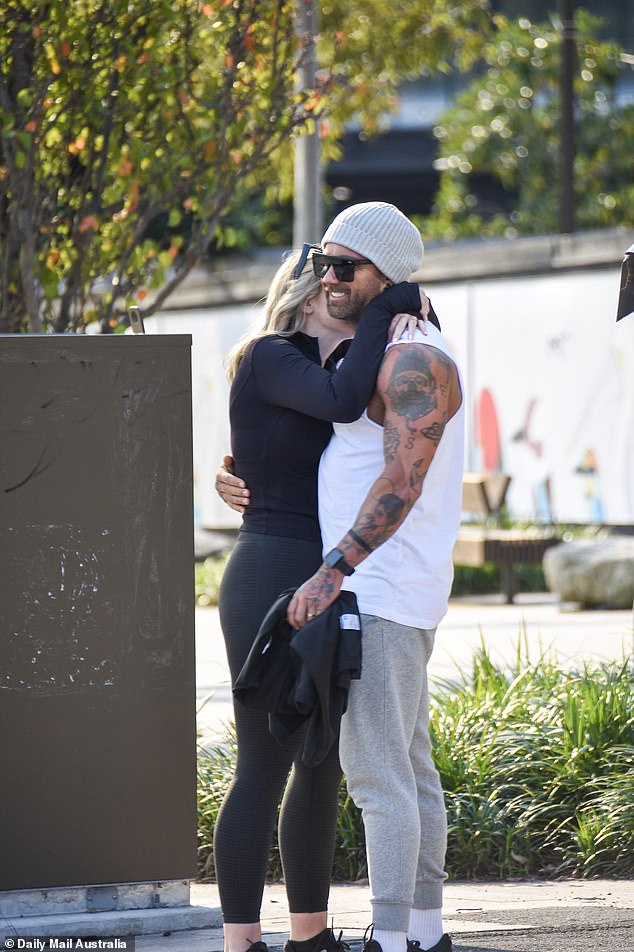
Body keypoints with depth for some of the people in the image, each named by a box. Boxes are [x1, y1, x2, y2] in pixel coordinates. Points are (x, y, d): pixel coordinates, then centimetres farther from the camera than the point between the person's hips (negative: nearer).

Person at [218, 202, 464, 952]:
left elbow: (402, 480, -27)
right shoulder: (389, 360, 18)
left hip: (384, 594, -11)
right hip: (383, 594, 11)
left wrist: (333, 572, -32)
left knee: (377, 773, -11)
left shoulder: (415, 362, -16)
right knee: (407, 768, 13)